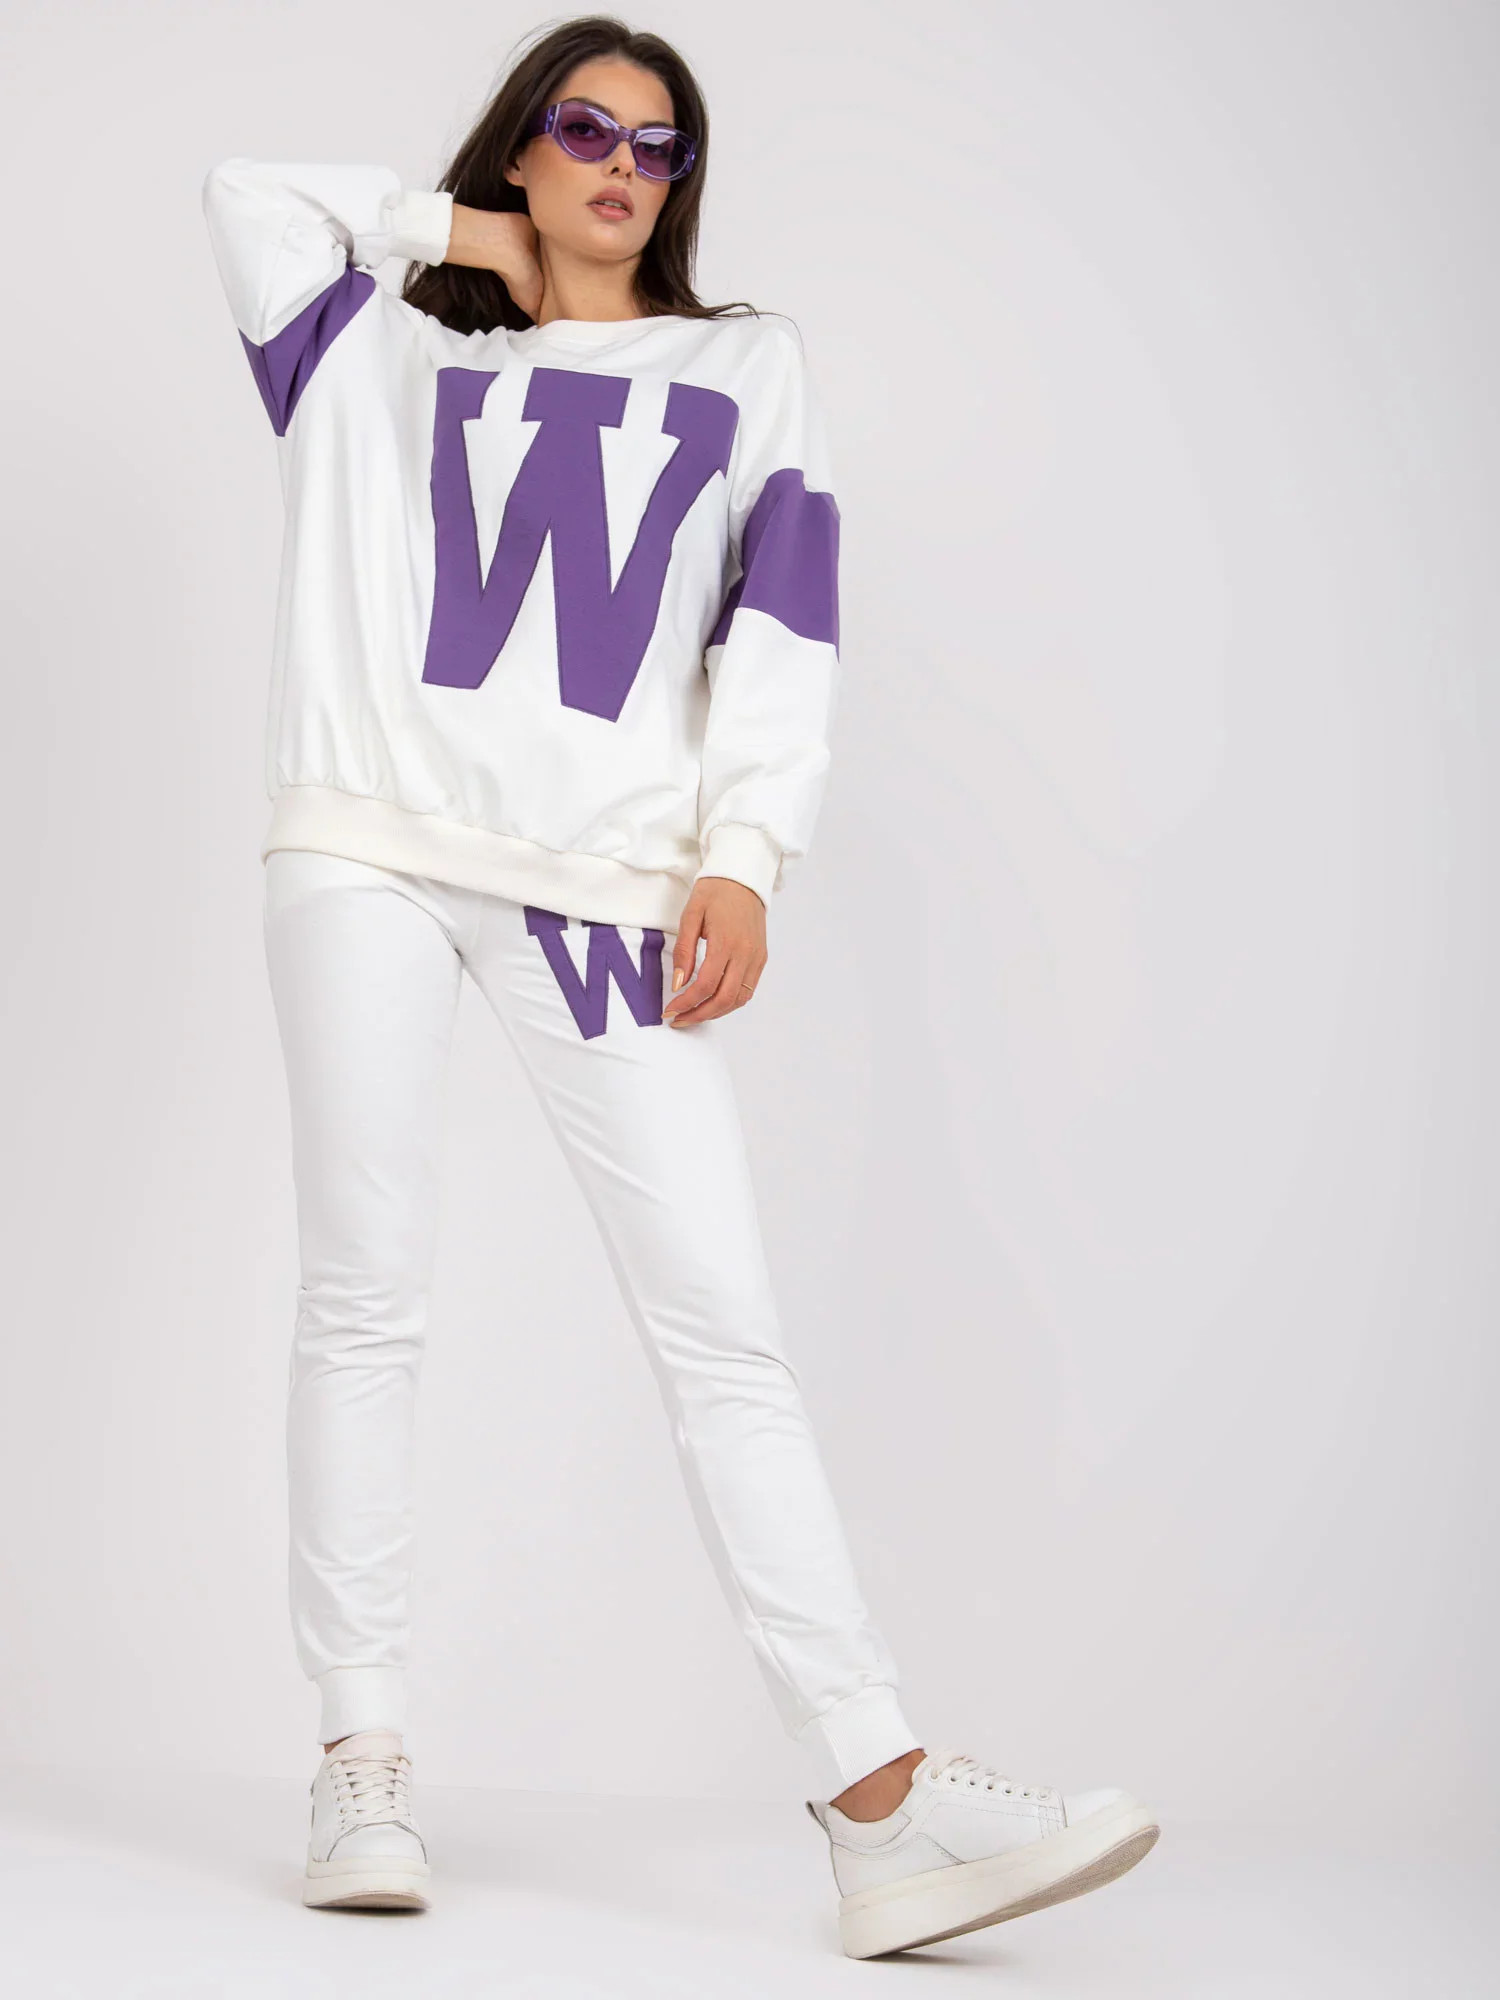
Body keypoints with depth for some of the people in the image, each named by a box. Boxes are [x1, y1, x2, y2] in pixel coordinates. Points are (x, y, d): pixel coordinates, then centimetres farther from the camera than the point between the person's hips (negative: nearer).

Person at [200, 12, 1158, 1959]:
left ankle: (880, 1796, -15)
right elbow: (248, 186, 23)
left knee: (724, 1326, -10)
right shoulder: (387, 358, 24)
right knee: (364, 1301, -3)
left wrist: (743, 854, -5)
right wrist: (464, 235, 22)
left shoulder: (747, 367, 20)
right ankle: (363, 1761, 3)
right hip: (370, 850, 1)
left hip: (606, 882, -1)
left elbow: (783, 630, 9)